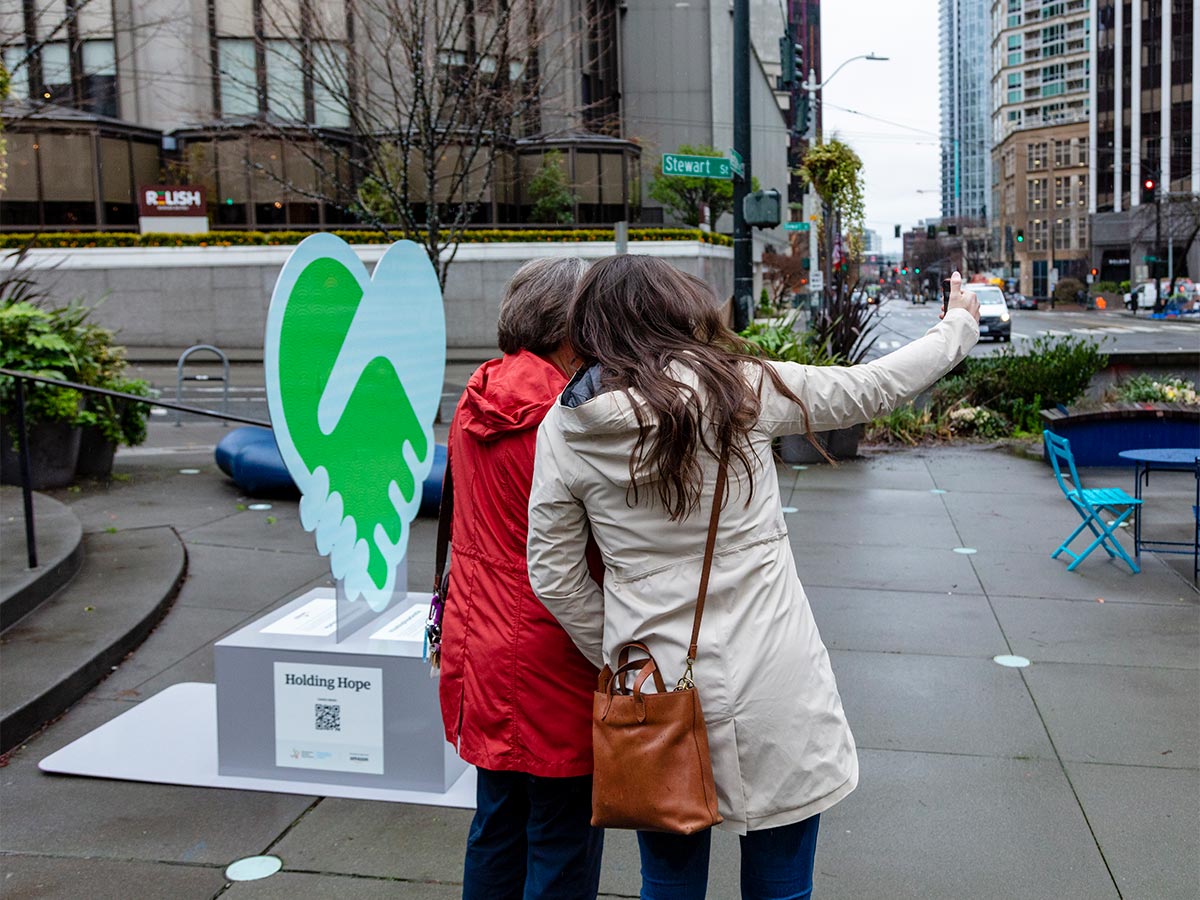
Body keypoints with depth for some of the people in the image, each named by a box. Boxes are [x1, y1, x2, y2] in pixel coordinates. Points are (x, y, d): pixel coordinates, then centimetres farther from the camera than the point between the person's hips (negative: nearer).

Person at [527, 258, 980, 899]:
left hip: (654, 699, 2)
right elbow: (876, 387, 4)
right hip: (772, 693, -1)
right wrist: (959, 325, 21)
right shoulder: (743, 388, -9)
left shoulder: (563, 429, -4)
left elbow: (555, 578, 0)